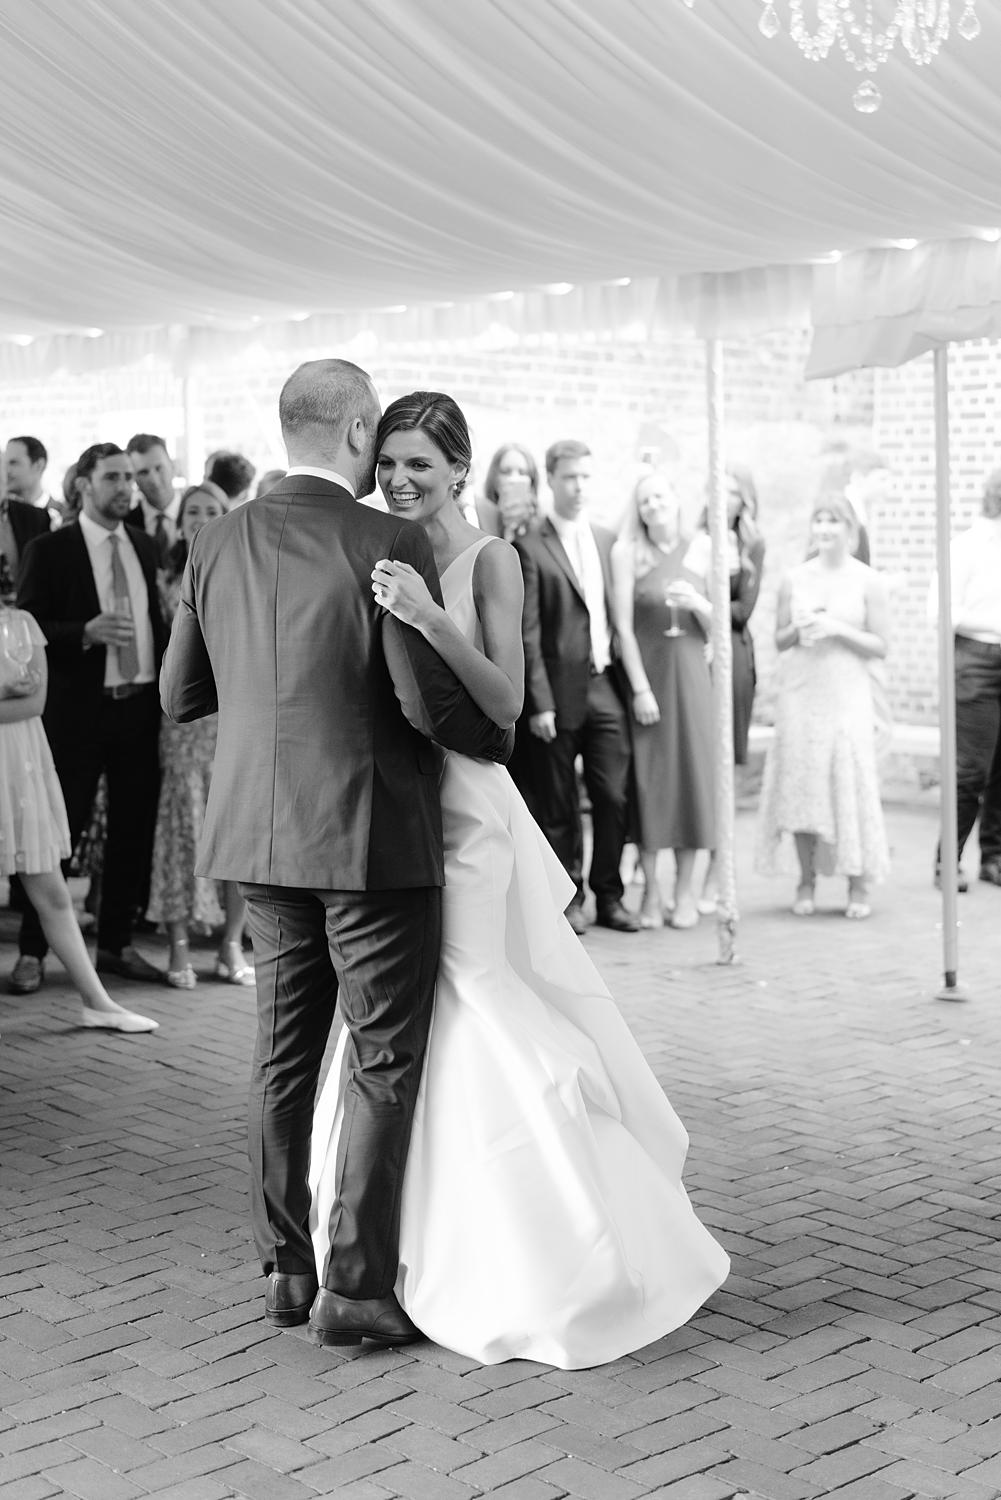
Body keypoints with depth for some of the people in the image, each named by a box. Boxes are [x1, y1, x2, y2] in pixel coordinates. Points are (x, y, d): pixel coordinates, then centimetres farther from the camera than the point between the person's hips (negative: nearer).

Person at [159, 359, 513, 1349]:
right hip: (372, 840, -6)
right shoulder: (388, 544, -14)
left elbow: (180, 695, 9)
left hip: (262, 838, 6)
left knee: (283, 1057, 15)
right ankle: (356, 1284, 6)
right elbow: (427, 702, -17)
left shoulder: (218, 543, 4)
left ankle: (284, 1268, 23)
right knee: (384, 1064, 5)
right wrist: (500, 738, 3)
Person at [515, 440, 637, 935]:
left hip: (606, 687, 4)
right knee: (560, 805, 4)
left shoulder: (607, 541, 13)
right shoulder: (529, 547, -4)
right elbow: (527, 633, -7)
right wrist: (539, 702, -11)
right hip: (560, 692, -4)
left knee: (614, 797, 4)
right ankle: (568, 899, 15)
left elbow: (616, 613, 15)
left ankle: (609, 896, 16)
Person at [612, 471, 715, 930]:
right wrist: (641, 688, -12)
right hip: (643, 671, -2)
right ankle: (650, 889, 7)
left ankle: (684, 890, 10)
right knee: (647, 776, -1)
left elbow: (717, 626, 7)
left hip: (690, 673, 2)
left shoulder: (701, 550, 5)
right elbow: (623, 625, -6)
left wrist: (697, 602, -14)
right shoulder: (627, 552, -2)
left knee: (692, 772, 1)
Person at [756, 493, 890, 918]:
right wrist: (798, 631, -7)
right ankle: (806, 882, 12)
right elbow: (778, 640, 14)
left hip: (847, 695, -2)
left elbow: (880, 646, 0)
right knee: (800, 785, 1)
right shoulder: (794, 579, 8)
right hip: (800, 692, 2)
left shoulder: (867, 581, 2)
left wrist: (837, 629, -13)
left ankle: (858, 886, 4)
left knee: (851, 784, -6)